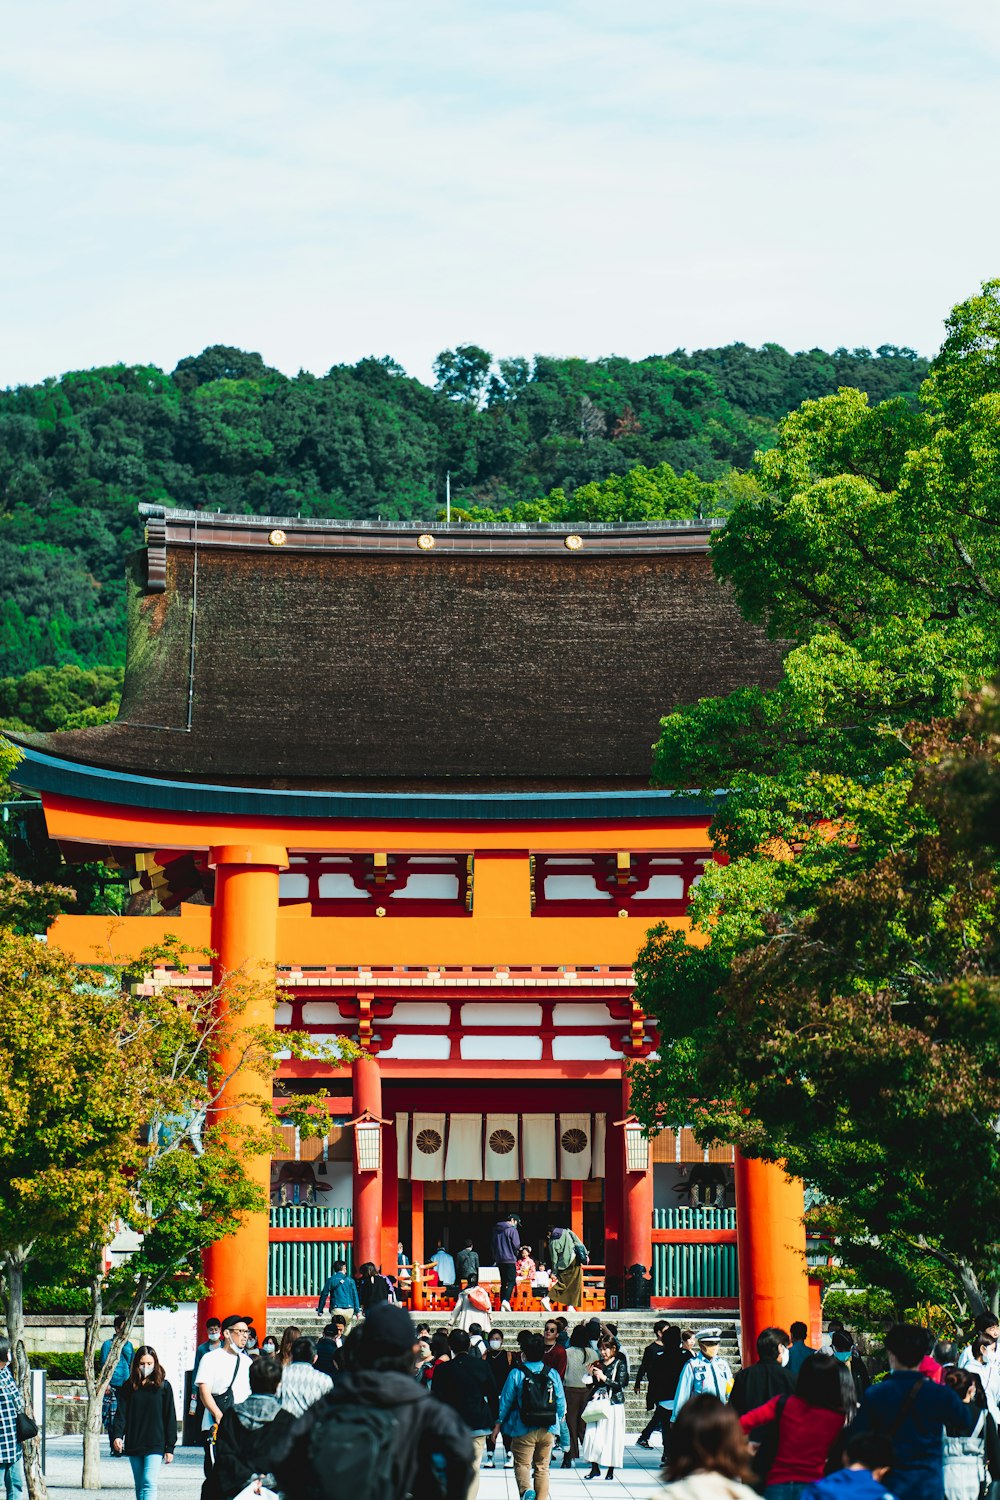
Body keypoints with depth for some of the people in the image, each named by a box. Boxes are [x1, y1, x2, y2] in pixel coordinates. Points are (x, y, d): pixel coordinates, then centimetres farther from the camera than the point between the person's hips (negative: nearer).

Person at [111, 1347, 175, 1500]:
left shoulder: (163, 1386, 0)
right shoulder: (129, 1386, 6)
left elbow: (170, 1418, 2)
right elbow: (121, 1414, 1)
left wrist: (170, 1447, 0)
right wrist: (117, 1435, -17)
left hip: (155, 1445, -3)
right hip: (133, 1445, 3)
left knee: (149, 1482, -16)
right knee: (139, 1486, 10)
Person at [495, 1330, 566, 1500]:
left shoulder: (516, 1373, -8)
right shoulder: (552, 1374, 2)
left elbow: (506, 1400, -3)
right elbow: (561, 1403, 6)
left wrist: (499, 1423, 8)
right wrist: (558, 1421, 22)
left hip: (524, 1430, -3)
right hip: (548, 1429, 3)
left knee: (522, 1464, 1)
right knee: (542, 1467, 14)